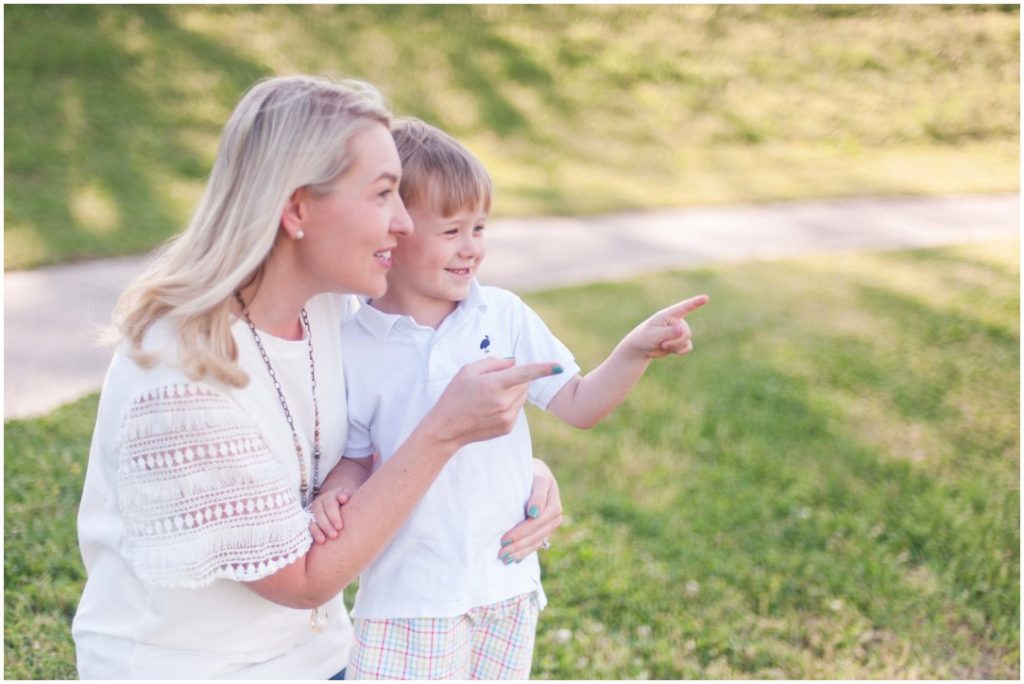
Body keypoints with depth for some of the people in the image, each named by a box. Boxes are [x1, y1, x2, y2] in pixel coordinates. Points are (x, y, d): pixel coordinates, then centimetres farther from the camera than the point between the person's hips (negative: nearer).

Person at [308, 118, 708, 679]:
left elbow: (578, 407, -3)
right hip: (410, 598, -2)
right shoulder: (354, 347, -9)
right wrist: (334, 494, -19)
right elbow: (356, 457, 1)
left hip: (507, 585, 3)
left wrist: (636, 350, -16)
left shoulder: (503, 316, -4)